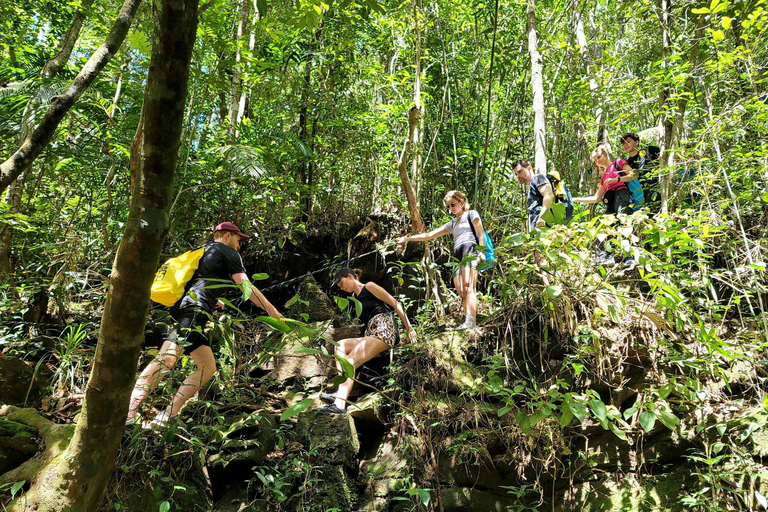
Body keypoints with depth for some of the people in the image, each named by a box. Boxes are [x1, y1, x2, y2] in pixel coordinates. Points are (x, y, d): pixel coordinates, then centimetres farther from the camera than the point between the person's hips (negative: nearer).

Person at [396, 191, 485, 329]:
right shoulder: (452, 224, 33)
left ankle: (471, 320, -35)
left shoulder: (471, 214, 17)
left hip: (470, 249, -7)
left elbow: (481, 234, 4)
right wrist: (407, 238, 27)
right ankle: (467, 323, -15)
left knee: (468, 287, -23)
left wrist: (482, 252, -11)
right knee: (461, 292, -9)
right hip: (457, 256, 7)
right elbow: (429, 235, 32)